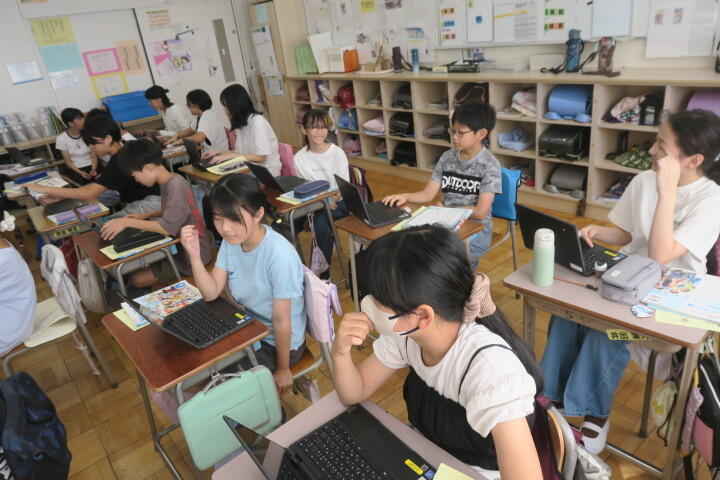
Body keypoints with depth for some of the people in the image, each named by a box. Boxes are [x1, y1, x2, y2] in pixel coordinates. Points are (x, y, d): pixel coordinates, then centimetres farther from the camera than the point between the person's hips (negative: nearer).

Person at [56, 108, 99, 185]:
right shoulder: (61, 139, -6)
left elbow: (94, 156, -2)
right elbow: (68, 161, -2)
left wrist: (93, 169, -20)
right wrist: (80, 172, -18)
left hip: (91, 165, 2)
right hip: (75, 169, -1)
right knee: (82, 186, -30)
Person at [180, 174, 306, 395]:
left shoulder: (278, 255, -32)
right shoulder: (231, 241, -10)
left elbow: (281, 320, -22)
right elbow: (211, 293, -6)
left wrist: (283, 369, -10)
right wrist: (194, 255, -22)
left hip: (279, 341, -6)